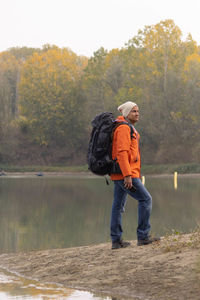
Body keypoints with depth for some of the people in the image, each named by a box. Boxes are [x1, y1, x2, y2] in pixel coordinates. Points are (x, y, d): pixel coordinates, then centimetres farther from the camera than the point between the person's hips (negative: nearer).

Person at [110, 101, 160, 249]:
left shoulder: (130, 128, 20)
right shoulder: (124, 128, -12)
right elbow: (122, 152, -21)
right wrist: (127, 175, -26)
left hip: (120, 175, 11)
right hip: (125, 173, -11)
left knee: (118, 206, 10)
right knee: (146, 199, -9)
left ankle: (116, 240, 14)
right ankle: (143, 236, -8)